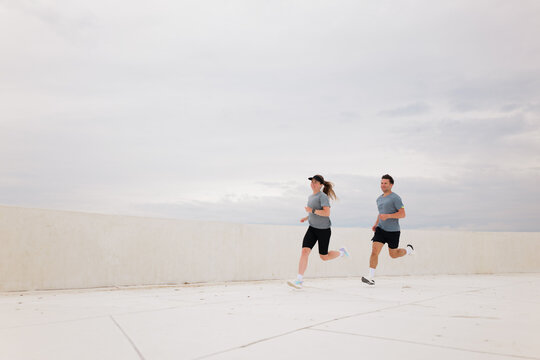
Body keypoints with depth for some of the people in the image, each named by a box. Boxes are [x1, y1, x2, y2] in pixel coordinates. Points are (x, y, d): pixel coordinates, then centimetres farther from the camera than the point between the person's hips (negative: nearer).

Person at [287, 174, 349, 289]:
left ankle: (341, 252, 35)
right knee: (305, 251, -12)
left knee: (324, 257, 6)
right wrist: (306, 218, 12)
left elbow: (327, 213, -24)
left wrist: (312, 210, -22)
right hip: (312, 228, 6)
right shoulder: (310, 197, 12)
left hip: (324, 229, -6)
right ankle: (299, 280, -13)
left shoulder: (323, 196, -13)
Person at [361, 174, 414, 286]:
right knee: (374, 251, -12)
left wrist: (388, 216, -26)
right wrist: (376, 224, 14)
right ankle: (370, 277, -11)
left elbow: (402, 214, -15)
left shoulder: (395, 198, -9)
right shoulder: (379, 199, 13)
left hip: (393, 231, -5)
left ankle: (408, 249, 41)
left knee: (393, 255, 10)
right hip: (380, 229, 5)